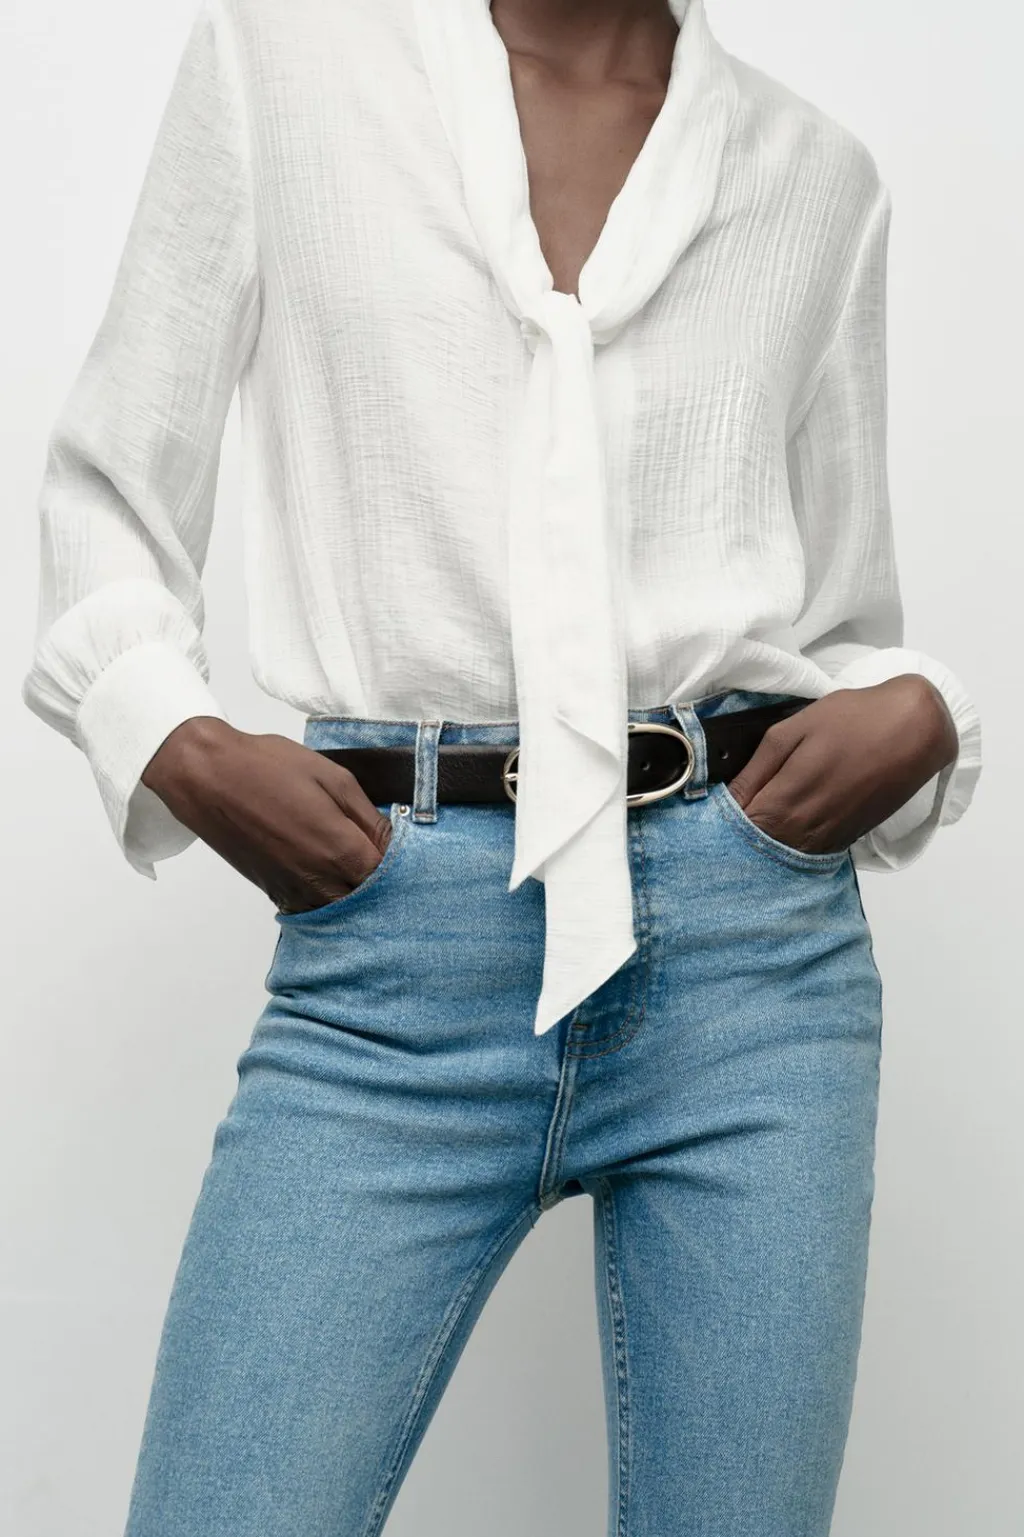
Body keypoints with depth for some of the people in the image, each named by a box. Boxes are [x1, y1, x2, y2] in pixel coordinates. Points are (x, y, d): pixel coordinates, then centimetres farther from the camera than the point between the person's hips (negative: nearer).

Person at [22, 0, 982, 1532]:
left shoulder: (818, 172, 13)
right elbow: (110, 491, 11)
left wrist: (917, 718, -3)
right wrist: (176, 741, -7)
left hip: (750, 941, 2)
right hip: (395, 952, -1)